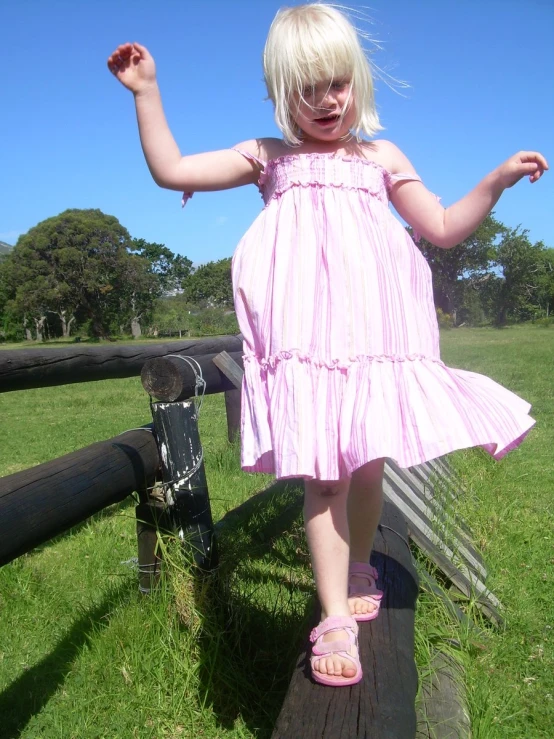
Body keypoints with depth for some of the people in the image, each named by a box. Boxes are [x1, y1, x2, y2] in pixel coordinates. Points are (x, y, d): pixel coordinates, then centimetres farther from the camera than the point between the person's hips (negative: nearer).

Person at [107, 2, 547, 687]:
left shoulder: (380, 157, 19)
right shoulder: (267, 158, 14)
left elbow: (443, 229, 17)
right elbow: (170, 170, 10)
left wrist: (497, 180, 6)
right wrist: (146, 92, 5)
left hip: (372, 331, 3)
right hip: (305, 336, -2)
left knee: (368, 461, 9)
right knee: (324, 470, -9)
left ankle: (358, 568, 37)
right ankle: (335, 616, 2)